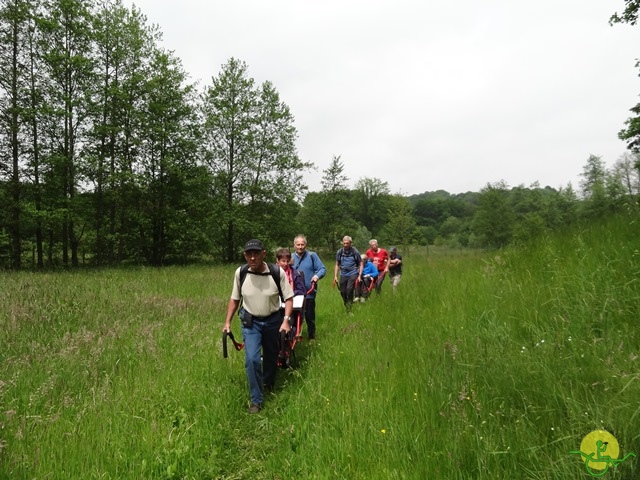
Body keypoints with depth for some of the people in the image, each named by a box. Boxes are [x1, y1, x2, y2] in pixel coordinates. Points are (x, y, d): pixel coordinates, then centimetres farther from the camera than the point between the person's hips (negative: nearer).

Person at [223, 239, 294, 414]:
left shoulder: (277, 272, -21)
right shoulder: (240, 273, -14)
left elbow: (288, 298, -11)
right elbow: (234, 299, 0)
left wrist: (286, 320, -22)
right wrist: (227, 322, -2)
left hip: (273, 320, 0)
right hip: (250, 321, 0)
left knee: (271, 357, 17)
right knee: (252, 359, -11)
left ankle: (269, 386, 47)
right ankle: (256, 400, 6)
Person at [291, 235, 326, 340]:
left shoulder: (312, 255, -3)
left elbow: (322, 269, -4)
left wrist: (317, 276, -22)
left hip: (309, 292, -2)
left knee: (309, 316, 7)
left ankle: (311, 337, 23)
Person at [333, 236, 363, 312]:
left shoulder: (355, 252, -5)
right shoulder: (339, 252, 2)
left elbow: (361, 264, 2)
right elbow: (337, 265, 11)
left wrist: (359, 276, -6)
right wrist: (335, 276, 5)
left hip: (353, 274, -3)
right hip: (343, 275, 3)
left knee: (349, 289, -21)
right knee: (342, 292, 3)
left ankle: (349, 307, -8)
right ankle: (346, 306, 27)